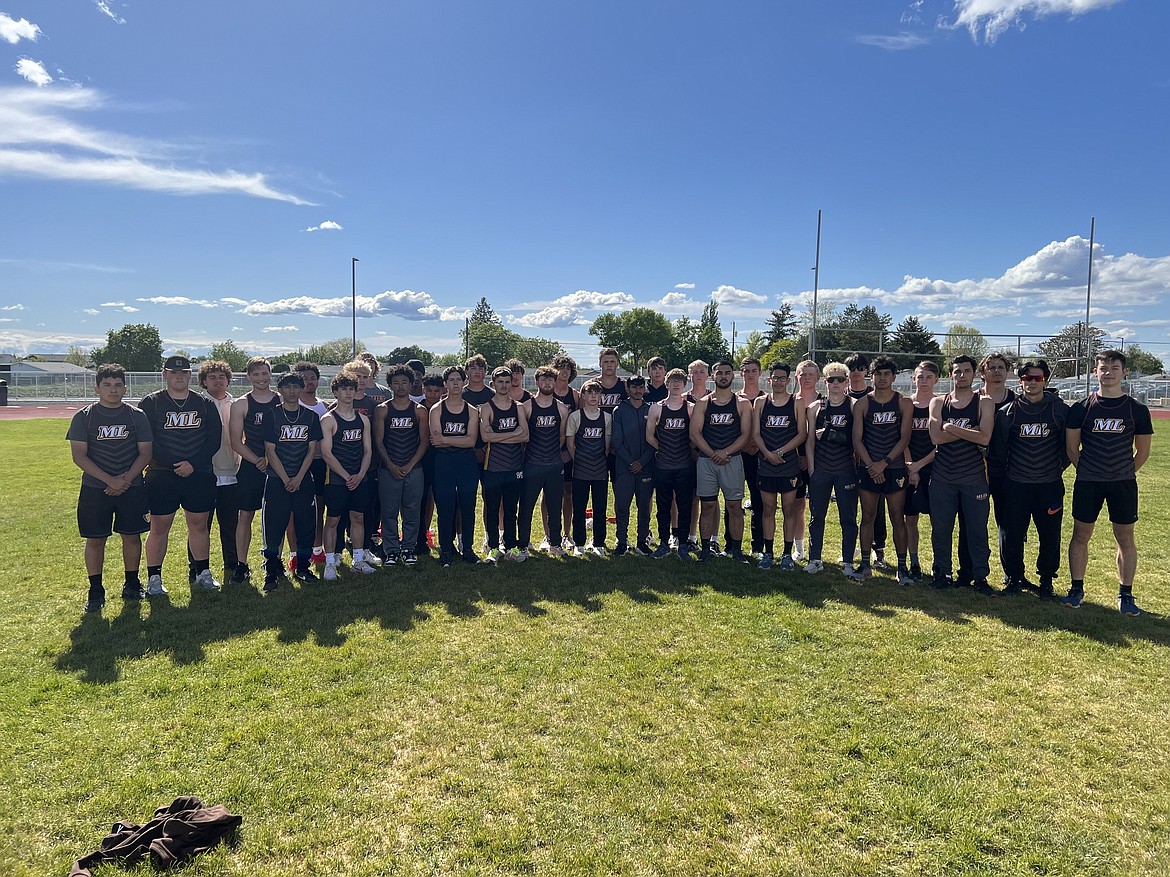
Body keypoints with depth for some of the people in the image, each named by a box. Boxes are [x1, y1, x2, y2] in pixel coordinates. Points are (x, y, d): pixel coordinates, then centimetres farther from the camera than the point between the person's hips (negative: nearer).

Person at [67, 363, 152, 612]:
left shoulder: (137, 416, 3)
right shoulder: (84, 417, -1)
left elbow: (145, 452, 1)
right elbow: (79, 455, -7)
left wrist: (127, 479, -13)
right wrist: (110, 480, -16)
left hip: (132, 488, 1)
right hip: (94, 489, -1)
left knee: (132, 536, 7)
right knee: (95, 539, 3)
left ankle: (132, 584, 21)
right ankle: (95, 590, 15)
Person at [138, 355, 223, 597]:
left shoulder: (205, 405, 8)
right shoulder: (150, 404, 2)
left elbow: (214, 439, 4)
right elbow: (145, 441, -5)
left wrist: (193, 464, -9)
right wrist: (174, 465, -14)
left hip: (199, 476, 2)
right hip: (161, 477, -2)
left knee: (199, 524, 10)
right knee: (159, 527, 2)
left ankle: (203, 573, 22)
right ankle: (154, 578, 13)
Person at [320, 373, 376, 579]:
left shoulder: (363, 419, 9)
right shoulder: (328, 420, -6)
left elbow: (367, 450, 8)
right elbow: (326, 454, -11)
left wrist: (360, 475, -6)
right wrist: (347, 476, -14)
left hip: (359, 479, 5)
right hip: (336, 480, -5)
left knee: (358, 518, 11)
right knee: (332, 520, 2)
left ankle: (358, 560, 21)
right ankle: (330, 563, 10)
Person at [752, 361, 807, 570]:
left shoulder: (796, 403, 1)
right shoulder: (760, 402, 7)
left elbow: (802, 434, -4)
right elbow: (756, 433, 2)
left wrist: (781, 451, -15)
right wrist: (768, 453, -13)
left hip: (789, 464, -1)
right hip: (766, 464, 2)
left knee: (789, 509, 3)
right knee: (768, 509, 7)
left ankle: (787, 554, 11)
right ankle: (768, 552, 16)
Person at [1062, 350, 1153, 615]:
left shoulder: (1137, 410, 1)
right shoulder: (1081, 408, -1)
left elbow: (1143, 451, 9)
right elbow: (1071, 447, 6)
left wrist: (1125, 474, 8)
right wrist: (1088, 471, 8)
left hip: (1123, 483, 0)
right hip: (1087, 483, 0)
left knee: (1125, 538, 6)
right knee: (1080, 535, 5)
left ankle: (1125, 595, 17)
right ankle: (1077, 589, 17)